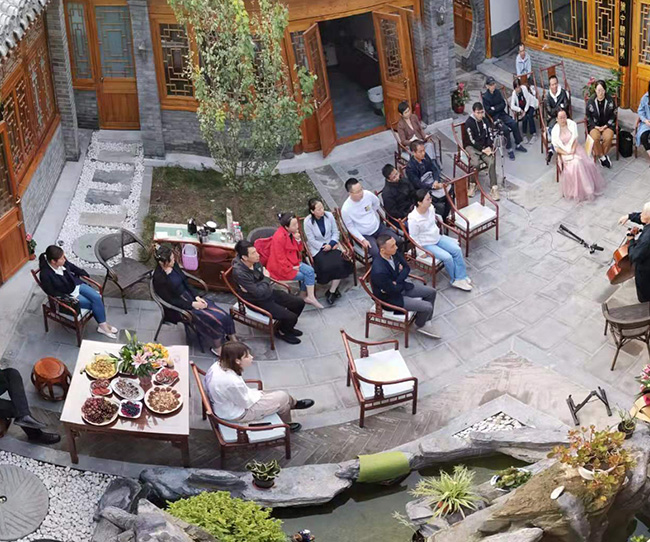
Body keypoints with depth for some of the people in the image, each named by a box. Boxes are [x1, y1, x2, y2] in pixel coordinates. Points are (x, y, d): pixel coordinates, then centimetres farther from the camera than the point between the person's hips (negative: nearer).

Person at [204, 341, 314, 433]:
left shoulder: (218, 366, -12)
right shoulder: (232, 382, -39)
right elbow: (246, 403, -22)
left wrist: (255, 392, 5)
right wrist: (257, 394, -4)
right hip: (237, 415, -8)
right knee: (282, 398, 5)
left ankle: (294, 403, 46)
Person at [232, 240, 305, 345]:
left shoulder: (255, 261, -10)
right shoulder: (239, 272, -32)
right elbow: (258, 293, -30)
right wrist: (266, 278, -12)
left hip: (269, 292, 8)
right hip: (258, 302, -8)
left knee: (299, 302, 6)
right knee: (291, 317, -15)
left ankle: (287, 327, 28)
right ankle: (282, 332, 16)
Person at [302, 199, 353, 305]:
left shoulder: (329, 216, -6)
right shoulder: (307, 222, -13)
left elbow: (335, 233, 2)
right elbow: (312, 240, -8)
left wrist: (330, 244, -13)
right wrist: (325, 246, -16)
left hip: (332, 245, 3)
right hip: (317, 249, -3)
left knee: (339, 264, -23)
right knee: (326, 267, -27)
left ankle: (331, 292, -9)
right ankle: (334, 289, 0)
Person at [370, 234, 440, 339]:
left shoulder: (394, 253, -16)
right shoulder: (379, 271, -39)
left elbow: (407, 268, -3)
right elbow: (393, 290, -27)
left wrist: (396, 282, -19)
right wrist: (405, 283, -8)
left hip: (399, 285, 8)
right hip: (390, 298, -8)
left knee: (431, 292, 9)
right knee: (427, 307, -9)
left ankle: (426, 321, 26)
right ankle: (420, 325, 23)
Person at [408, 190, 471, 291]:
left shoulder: (431, 208, -10)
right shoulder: (413, 219, -29)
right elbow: (414, 238, -18)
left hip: (437, 238, 7)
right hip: (426, 245, -7)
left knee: (457, 250, -8)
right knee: (447, 257, -19)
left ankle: (461, 278, -1)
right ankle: (455, 280, 5)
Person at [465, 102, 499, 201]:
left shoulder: (484, 120, 9)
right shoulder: (469, 122, -11)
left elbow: (488, 135, 13)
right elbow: (472, 140, -14)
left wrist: (489, 147, -5)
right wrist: (483, 149, -18)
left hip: (484, 147, 5)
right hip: (472, 147, -5)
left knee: (491, 161, -24)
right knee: (476, 163, -33)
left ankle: (494, 188, -23)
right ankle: (472, 185, -9)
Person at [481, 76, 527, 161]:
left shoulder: (498, 92, 5)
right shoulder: (485, 97, -10)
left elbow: (503, 104, 1)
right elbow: (489, 111, -14)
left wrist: (494, 108, -11)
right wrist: (498, 107, -9)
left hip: (502, 114, 5)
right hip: (493, 117, -5)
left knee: (514, 124, -17)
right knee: (505, 129, -27)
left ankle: (518, 145, -4)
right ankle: (509, 149, -15)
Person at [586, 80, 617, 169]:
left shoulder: (610, 101, -5)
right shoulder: (591, 101, -5)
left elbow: (613, 116, 2)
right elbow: (588, 117, 3)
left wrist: (606, 126, -11)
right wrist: (596, 127, -10)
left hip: (607, 125, 0)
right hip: (594, 125, 0)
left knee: (608, 138, -31)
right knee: (595, 138, -31)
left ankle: (599, 154, -8)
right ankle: (602, 157, -12)